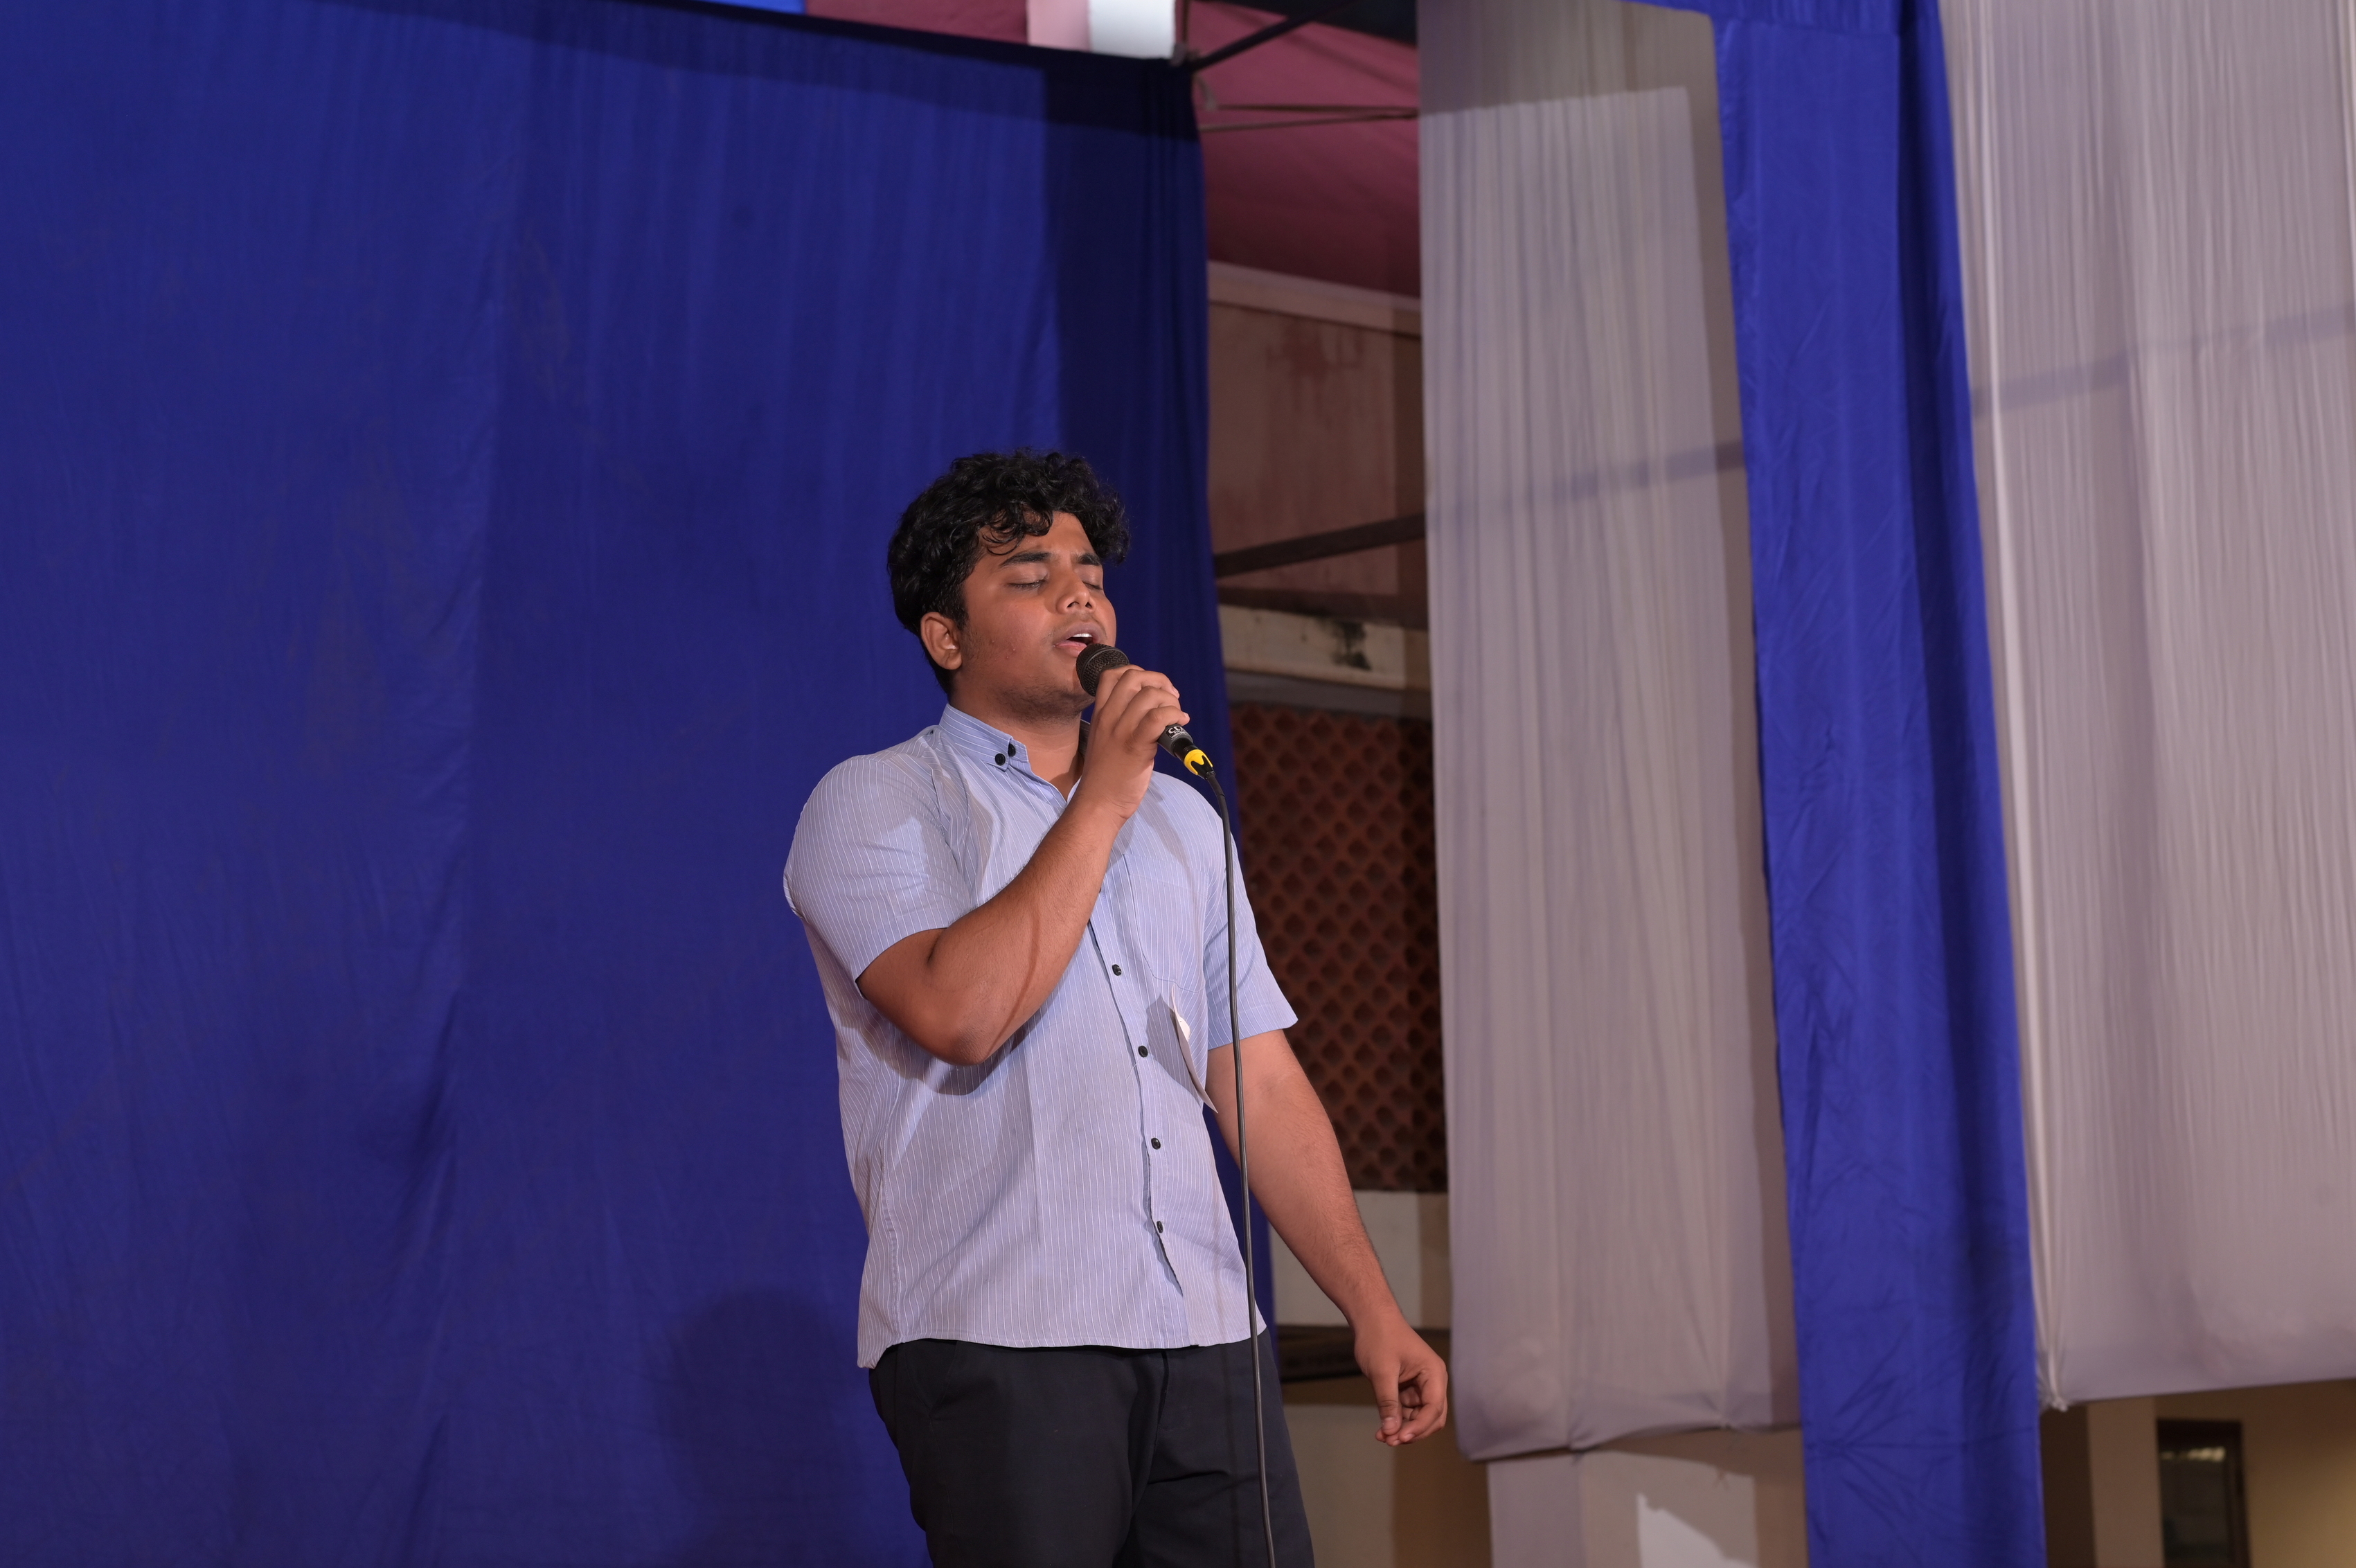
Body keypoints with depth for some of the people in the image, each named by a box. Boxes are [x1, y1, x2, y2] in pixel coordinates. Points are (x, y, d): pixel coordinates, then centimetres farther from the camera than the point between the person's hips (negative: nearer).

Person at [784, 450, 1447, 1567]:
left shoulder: (1182, 819, 20)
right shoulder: (877, 803, 3)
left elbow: (1258, 1081, 17)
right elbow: (960, 1012, -16)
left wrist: (1371, 1308, 9)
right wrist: (1103, 801, -8)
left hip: (1204, 1345, 5)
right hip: (997, 1342, -5)